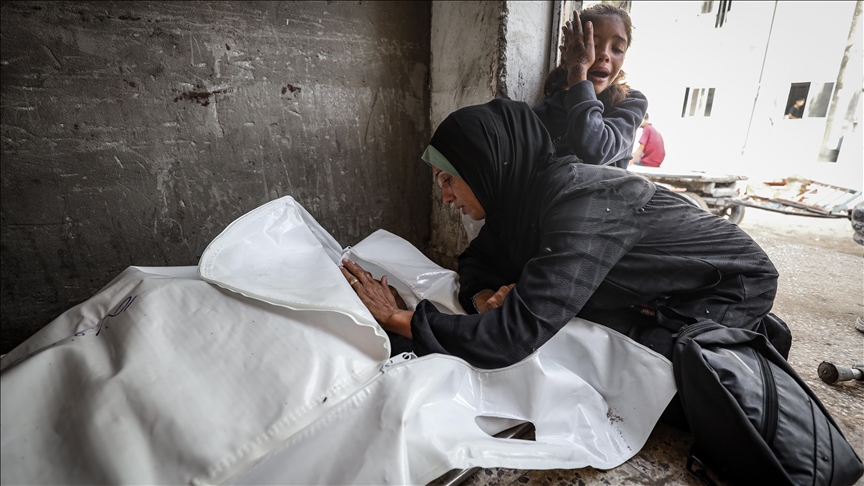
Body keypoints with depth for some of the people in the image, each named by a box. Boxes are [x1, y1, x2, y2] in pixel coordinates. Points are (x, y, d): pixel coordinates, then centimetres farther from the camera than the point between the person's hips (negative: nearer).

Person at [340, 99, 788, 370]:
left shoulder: (579, 204, -39)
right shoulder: (524, 191, -11)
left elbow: (516, 336, -43)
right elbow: (478, 260, -1)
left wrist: (396, 318, -36)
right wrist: (483, 297, -25)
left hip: (731, 286, -7)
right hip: (668, 295, 7)